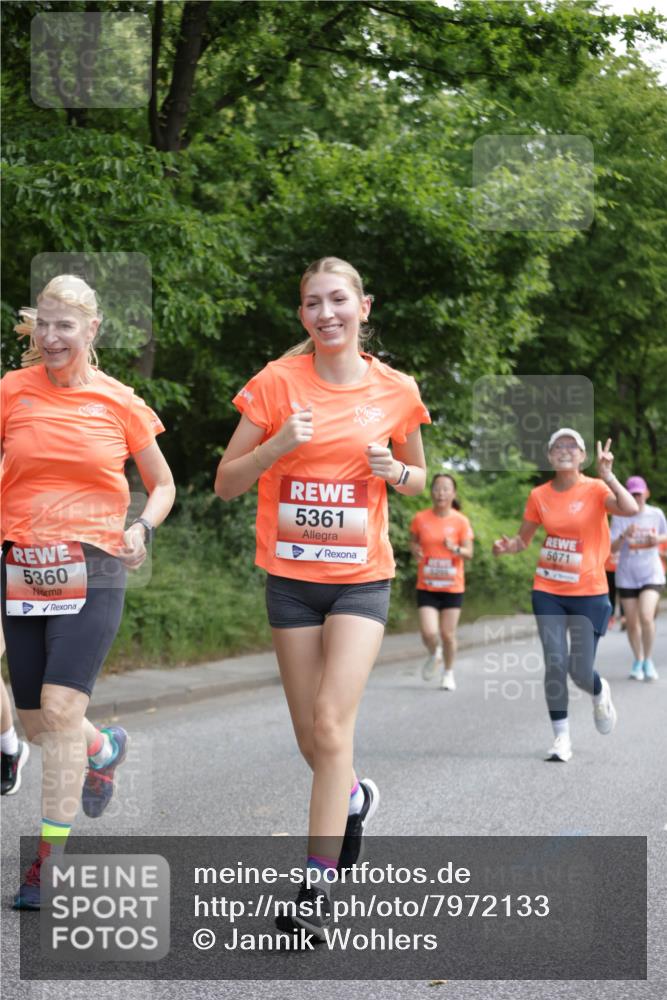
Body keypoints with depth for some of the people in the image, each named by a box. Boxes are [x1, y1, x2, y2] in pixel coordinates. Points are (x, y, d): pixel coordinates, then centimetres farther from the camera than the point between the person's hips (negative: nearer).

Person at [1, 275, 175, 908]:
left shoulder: (118, 403, 1)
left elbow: (162, 485, 12)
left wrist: (141, 528, -6)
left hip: (92, 571, -3)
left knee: (61, 708, -15)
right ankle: (105, 748, 44)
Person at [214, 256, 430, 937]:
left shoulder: (395, 390, 0)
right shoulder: (277, 382, -3)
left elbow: (418, 477, 15)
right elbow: (225, 483, -2)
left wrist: (393, 469, -8)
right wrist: (277, 445, -19)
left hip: (362, 578, -1)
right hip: (291, 578, 1)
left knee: (332, 727, -14)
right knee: (311, 739, 9)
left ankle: (316, 885, -6)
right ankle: (357, 797, 43)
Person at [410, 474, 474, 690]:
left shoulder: (461, 521, -4)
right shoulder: (420, 519, -2)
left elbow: (469, 553, -4)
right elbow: (413, 542, 14)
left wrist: (455, 549, -26)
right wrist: (415, 550, -10)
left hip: (453, 586, 0)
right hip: (426, 586, 0)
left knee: (447, 634, 3)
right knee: (429, 633, -12)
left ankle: (448, 672, 28)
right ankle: (434, 656, 23)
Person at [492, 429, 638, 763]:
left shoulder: (595, 489, -7)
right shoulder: (539, 495, 2)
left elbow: (630, 509, -26)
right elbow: (523, 538, 12)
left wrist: (607, 475, -31)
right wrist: (506, 546, -9)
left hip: (589, 593, -2)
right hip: (548, 592, 2)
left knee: (580, 672, -2)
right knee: (555, 663, -7)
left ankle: (600, 693, 35)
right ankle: (561, 737, 7)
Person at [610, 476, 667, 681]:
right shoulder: (619, 517, -6)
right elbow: (612, 548, -11)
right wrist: (624, 536, -30)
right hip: (627, 576, 1)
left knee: (646, 617, -19)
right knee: (631, 623, 5)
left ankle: (648, 661, 0)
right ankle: (638, 661, 26)